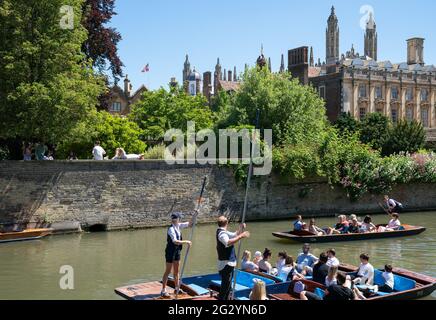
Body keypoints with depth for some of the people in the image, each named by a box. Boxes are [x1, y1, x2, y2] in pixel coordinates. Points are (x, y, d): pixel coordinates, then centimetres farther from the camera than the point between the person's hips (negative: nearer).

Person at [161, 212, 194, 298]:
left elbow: (189, 224, 11)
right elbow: (175, 241, -32)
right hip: (170, 251, -7)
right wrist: (186, 242, -30)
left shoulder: (178, 226, 1)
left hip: (177, 251, 7)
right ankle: (163, 290, 5)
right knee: (168, 271, -2)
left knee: (176, 271, 16)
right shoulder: (171, 229, -22)